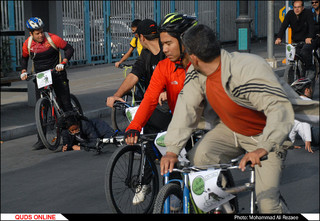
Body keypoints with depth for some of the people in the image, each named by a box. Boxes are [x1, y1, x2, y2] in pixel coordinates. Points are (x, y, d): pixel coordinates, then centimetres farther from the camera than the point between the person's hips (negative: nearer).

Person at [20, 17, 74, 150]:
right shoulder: (27, 44, -3)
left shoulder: (52, 38, -12)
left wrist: (63, 63, -21)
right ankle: (41, 140, 4)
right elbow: (24, 58, 16)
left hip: (57, 74, -2)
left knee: (66, 104, -4)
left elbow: (69, 49, -7)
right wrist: (23, 71, 0)